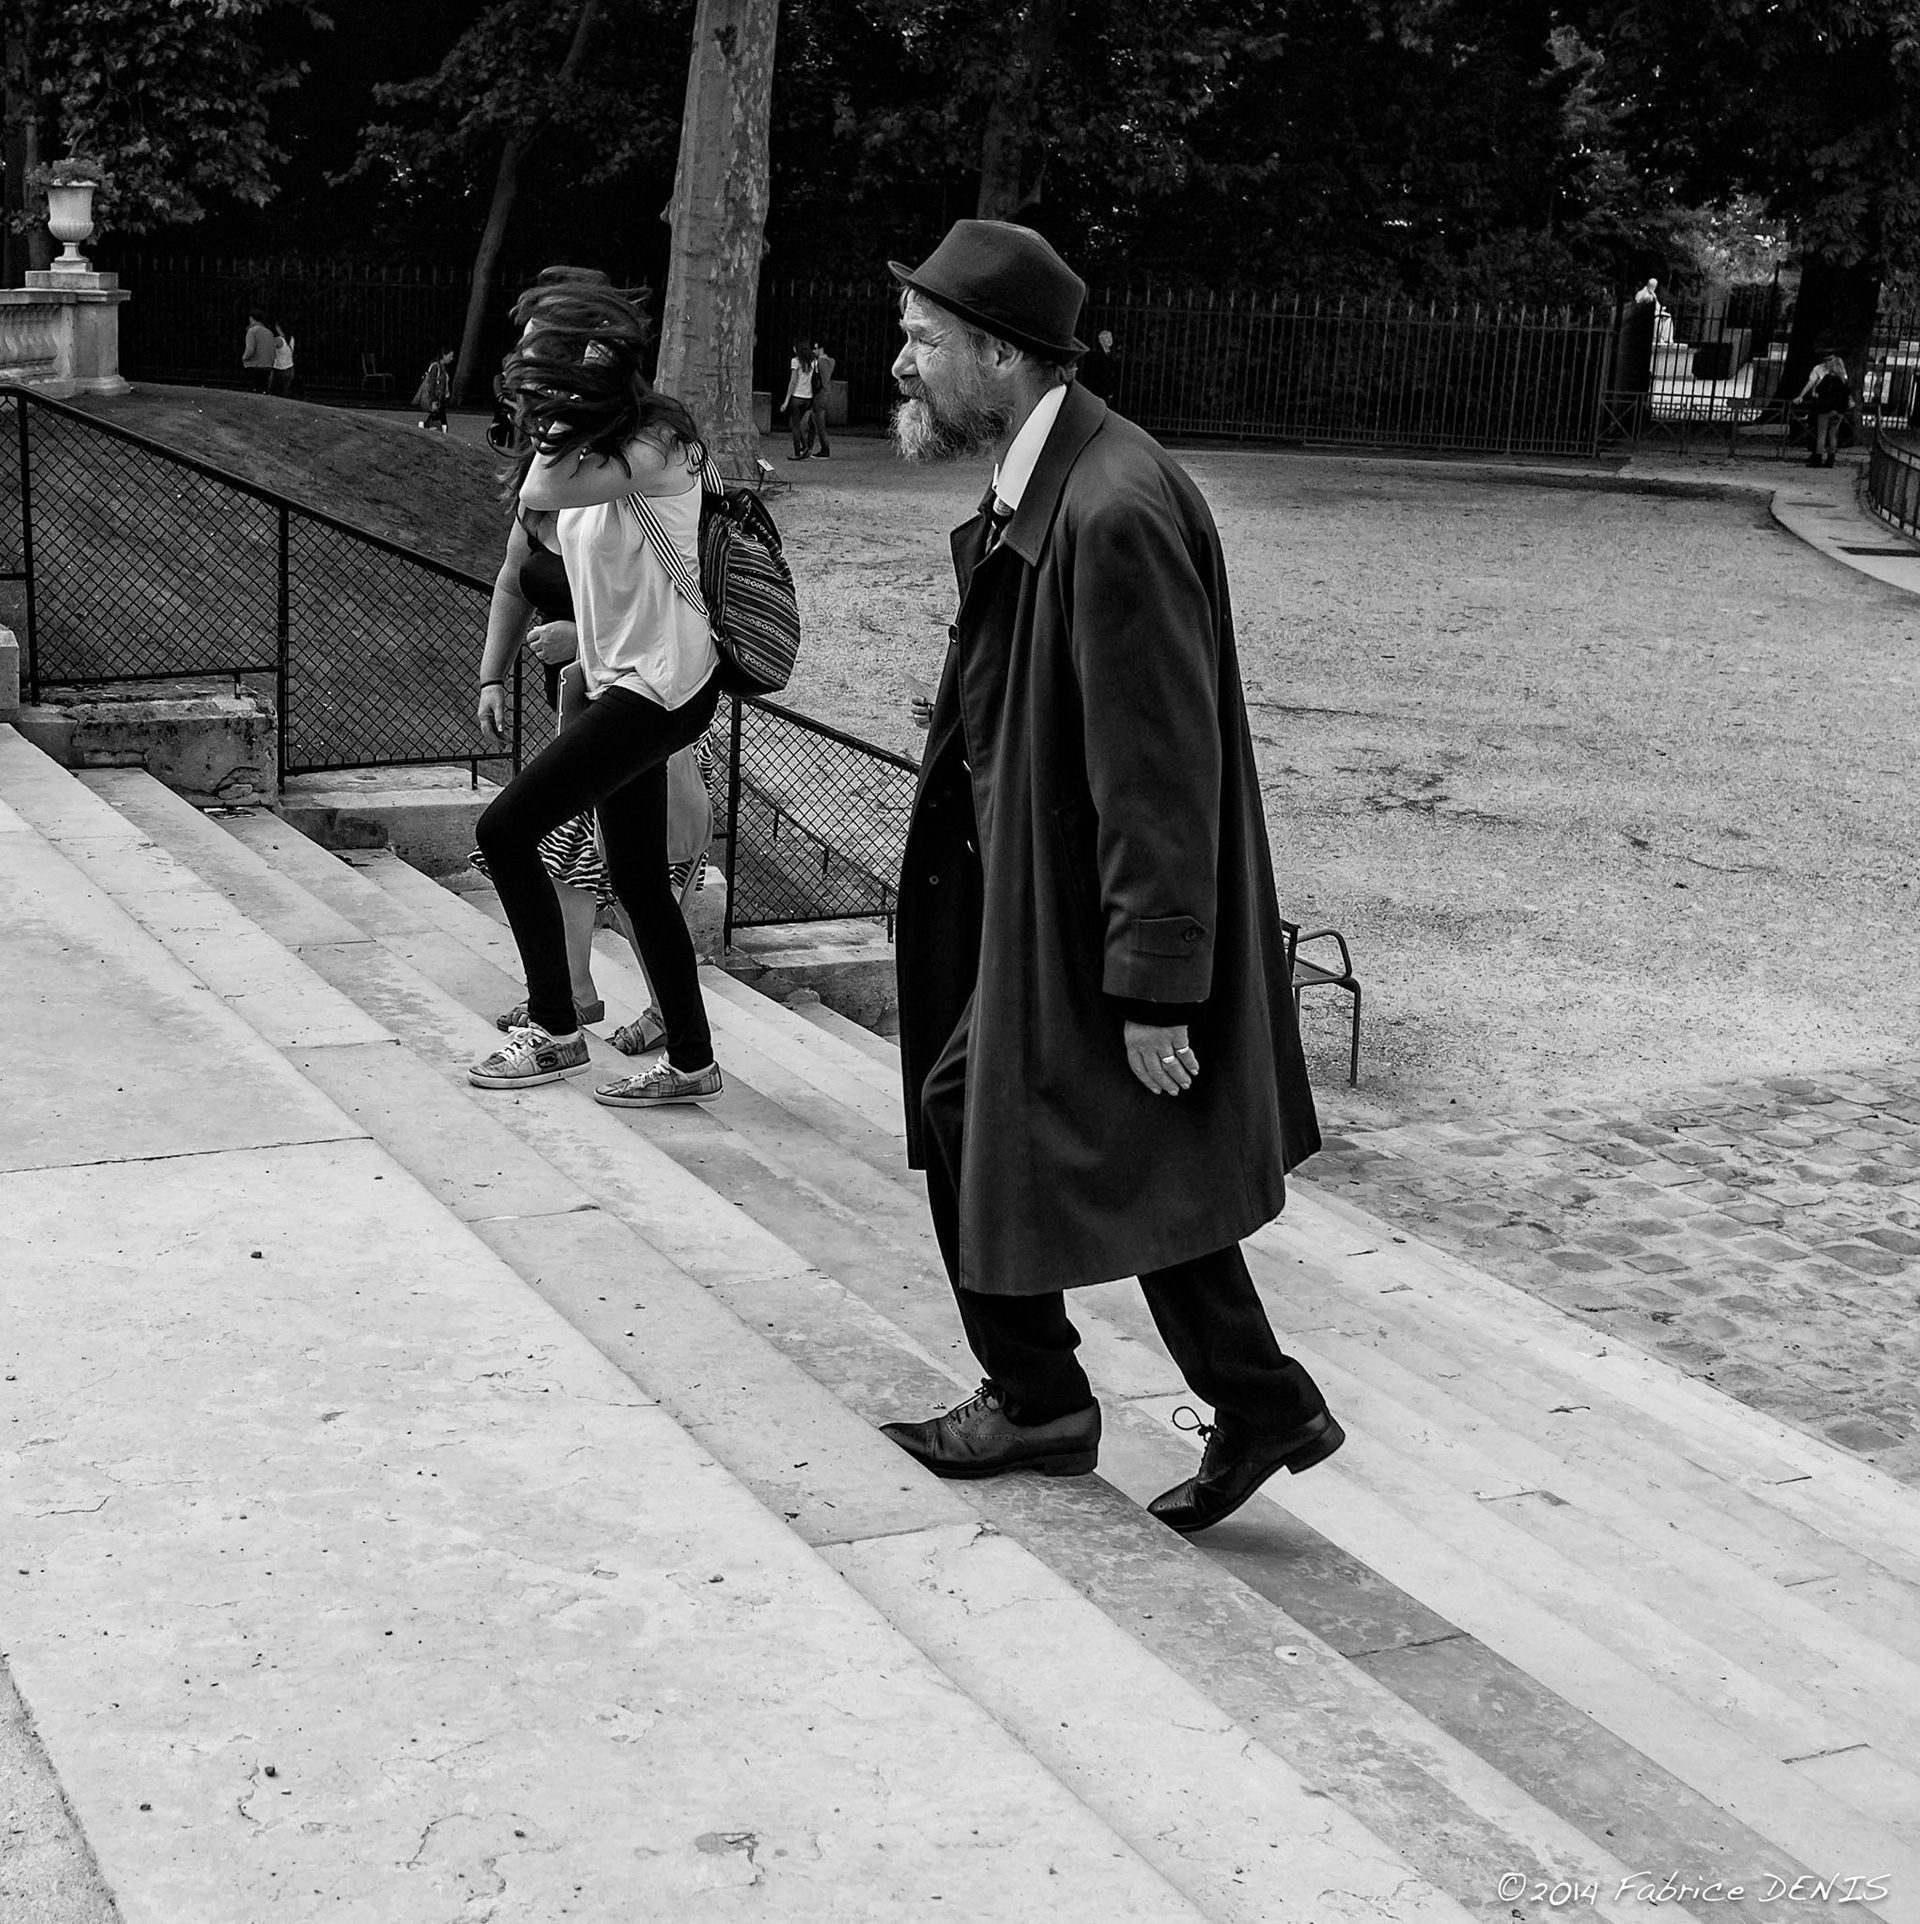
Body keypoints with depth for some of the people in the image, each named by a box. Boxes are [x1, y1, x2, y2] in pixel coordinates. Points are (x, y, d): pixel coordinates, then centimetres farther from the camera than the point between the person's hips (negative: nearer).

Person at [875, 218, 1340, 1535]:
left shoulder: (1113, 510, -25)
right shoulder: (1030, 491, 7)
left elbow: (1162, 772, -25)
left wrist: (1154, 990, -22)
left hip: (1103, 916, -10)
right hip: (1028, 892, 10)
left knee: (1139, 1172, 2)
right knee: (963, 1114, 15)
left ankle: (1265, 1407, 22)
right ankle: (1034, 1401, 29)